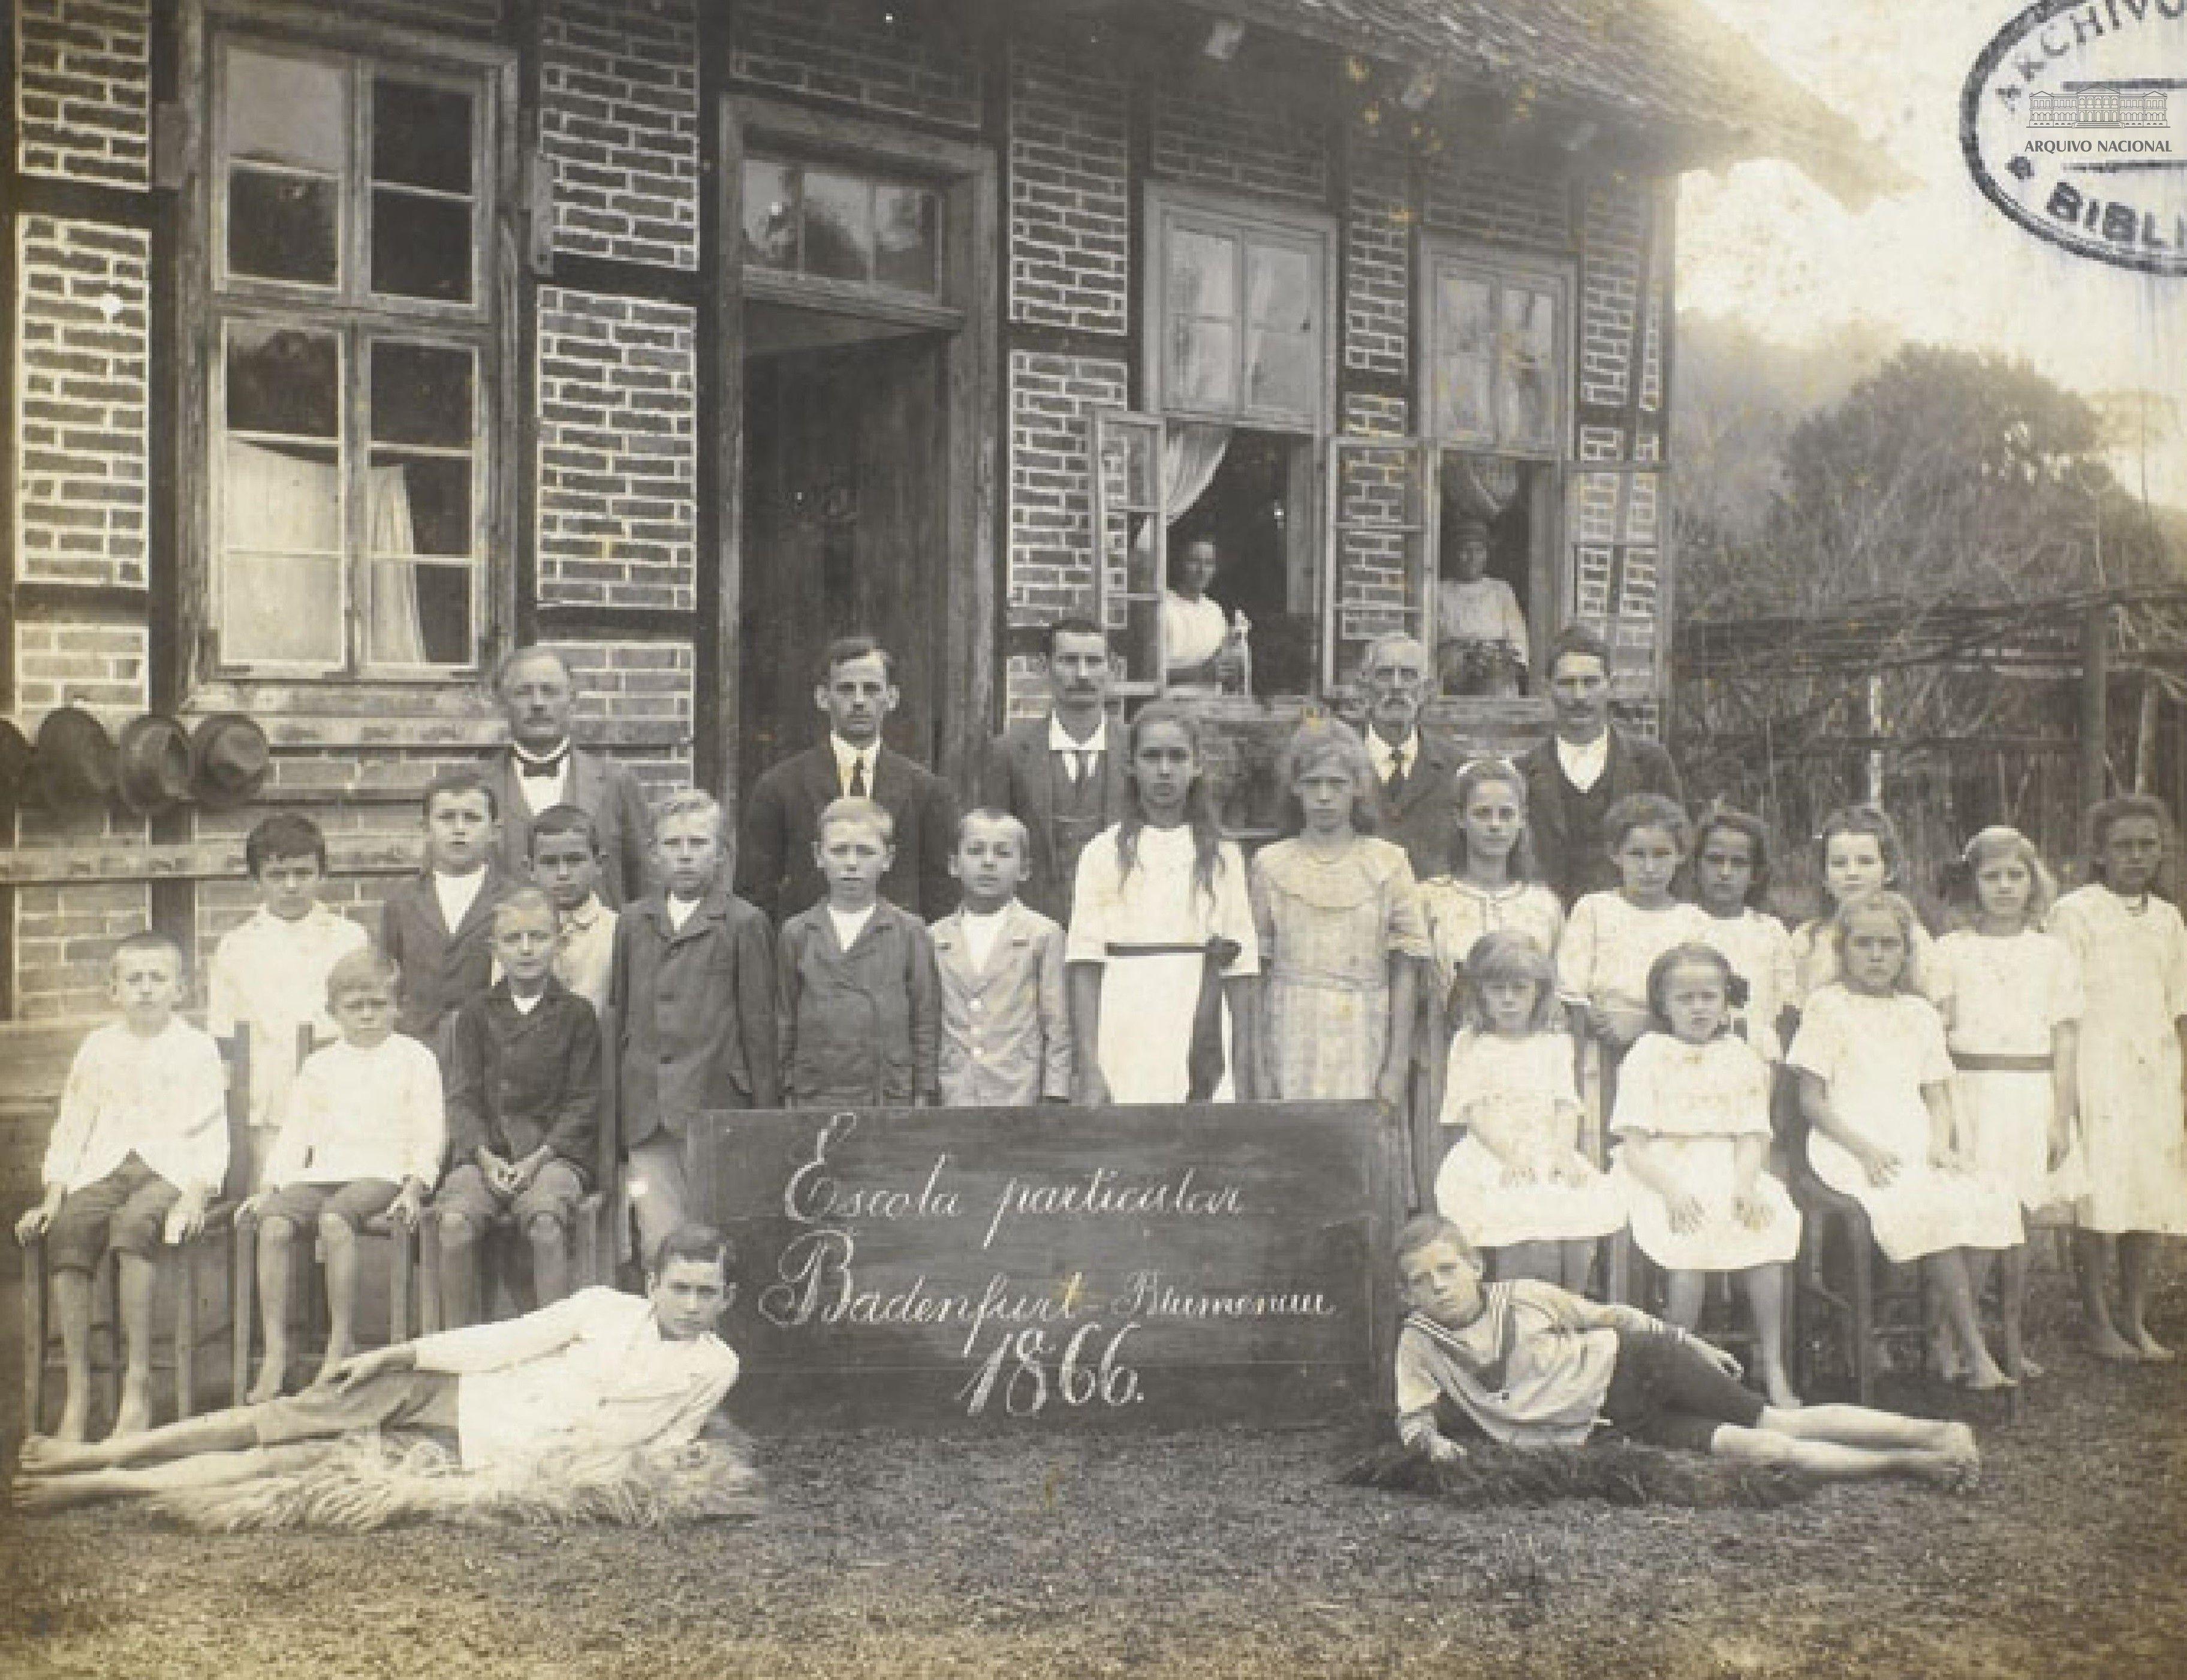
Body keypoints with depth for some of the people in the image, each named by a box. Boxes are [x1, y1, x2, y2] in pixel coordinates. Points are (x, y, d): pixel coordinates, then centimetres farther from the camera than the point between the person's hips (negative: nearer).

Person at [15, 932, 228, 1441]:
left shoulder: (197, 1049, 8)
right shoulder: (97, 1048, 18)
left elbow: (210, 1131, 1)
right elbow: (72, 1125, 17)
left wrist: (195, 1195, -13)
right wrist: (53, 1195, 5)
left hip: (170, 1169, -3)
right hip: (103, 1169, 4)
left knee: (134, 1223, -36)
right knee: (66, 1229, -28)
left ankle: (138, 1381, -32)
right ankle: (77, 1386, -23)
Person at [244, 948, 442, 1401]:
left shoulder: (413, 1058, 10)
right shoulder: (320, 1065, 23)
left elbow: (430, 1131, 2)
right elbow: (295, 1131, 20)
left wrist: (415, 1186, -12)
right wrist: (271, 1185, 5)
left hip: (383, 1173, -4)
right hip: (320, 1173, 4)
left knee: (334, 1219, -36)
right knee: (274, 1223, -27)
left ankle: (341, 1345, -29)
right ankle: (275, 1353, -25)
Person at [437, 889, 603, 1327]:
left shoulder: (577, 1015, 7)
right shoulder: (475, 1015, 14)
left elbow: (583, 1103, 2)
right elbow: (462, 1097, 8)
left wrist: (537, 1158, -11)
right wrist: (486, 1156, -9)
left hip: (554, 1151, -2)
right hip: (485, 1153, 2)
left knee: (546, 1225, -32)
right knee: (455, 1222, -27)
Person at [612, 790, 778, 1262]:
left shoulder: (743, 922, 1)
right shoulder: (633, 922, 13)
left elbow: (759, 1022, 1)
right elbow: (619, 1014, 16)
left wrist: (765, 1115, 0)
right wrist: (616, 1108, 13)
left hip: (717, 1106, -3)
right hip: (647, 1113, 3)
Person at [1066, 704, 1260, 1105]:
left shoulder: (1222, 855, 8)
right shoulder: (1104, 853, 4)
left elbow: (1238, 969, 6)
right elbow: (1084, 965, -1)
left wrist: (1244, 1075, 1)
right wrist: (1089, 1072, -9)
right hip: (1124, 1069, -1)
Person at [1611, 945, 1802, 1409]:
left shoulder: (1743, 1058, 14)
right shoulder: (1648, 1056, 5)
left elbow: (1752, 1139, 7)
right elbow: (1632, 1146, -3)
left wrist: (1745, 1184, -14)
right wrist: (1671, 1190, -19)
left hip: (1729, 1170, 3)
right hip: (1663, 1174, -3)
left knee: (1767, 1222, -26)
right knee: (1688, 1235, -32)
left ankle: (1773, 1366, -18)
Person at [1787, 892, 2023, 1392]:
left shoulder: (1920, 1013, 21)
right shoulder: (1827, 1007, 4)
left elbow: (1936, 1096, 18)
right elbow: (1812, 1099, -2)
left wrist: (1940, 1146, -3)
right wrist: (1864, 1149, -14)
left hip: (1916, 1147, 5)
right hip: (1851, 1149, -5)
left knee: (1986, 1201, -23)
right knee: (1933, 1210, -31)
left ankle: (1950, 1343, -15)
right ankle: (1974, 1352, -24)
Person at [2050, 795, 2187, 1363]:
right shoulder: (2074, 912, -2)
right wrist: (2063, 1087, -12)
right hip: (2097, 1074, -5)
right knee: (2099, 1195, -6)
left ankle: (2135, 1319, 17)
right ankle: (2098, 1320, 5)